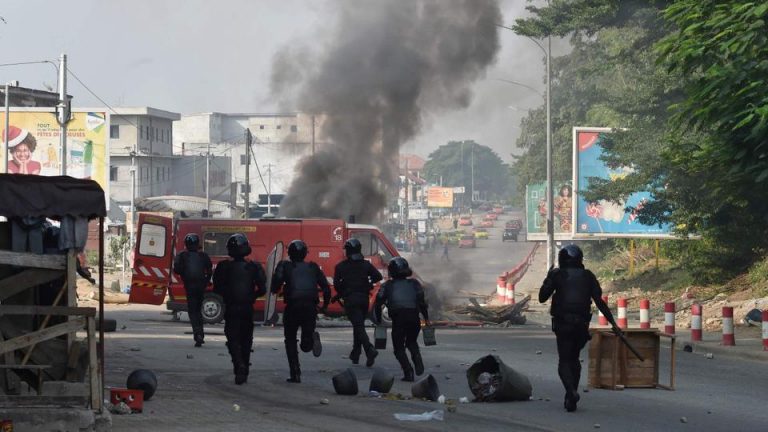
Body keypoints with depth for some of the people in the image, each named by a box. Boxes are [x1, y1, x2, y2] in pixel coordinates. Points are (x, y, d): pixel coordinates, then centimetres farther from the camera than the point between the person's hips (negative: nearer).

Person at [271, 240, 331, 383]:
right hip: (311, 307, 3)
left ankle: (295, 374, 2)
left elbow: (274, 288, -7)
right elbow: (326, 288, 11)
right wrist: (325, 305, 24)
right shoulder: (313, 267, 15)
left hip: (292, 306, -2)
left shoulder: (285, 266, 5)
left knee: (290, 341, 14)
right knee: (306, 345, 11)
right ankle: (312, 338, -26)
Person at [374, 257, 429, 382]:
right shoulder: (414, 284, 16)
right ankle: (418, 361, 1)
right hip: (414, 318, 3)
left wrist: (378, 320, 15)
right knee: (412, 342, 27)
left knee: (399, 348, 9)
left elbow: (378, 302, 8)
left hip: (398, 319, -3)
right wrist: (426, 317, 11)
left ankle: (408, 372, -8)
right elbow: (422, 301, 7)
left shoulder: (388, 285, 13)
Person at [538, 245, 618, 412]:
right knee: (574, 359, 19)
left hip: (563, 324, -3)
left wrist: (548, 279, 18)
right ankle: (570, 398, 18)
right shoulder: (588, 276, 8)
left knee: (564, 361, -1)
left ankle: (571, 392, -26)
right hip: (582, 324, 3)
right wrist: (612, 322, 4)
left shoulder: (557, 275, 1)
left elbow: (542, 297, 4)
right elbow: (599, 302, 3)